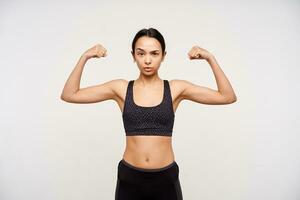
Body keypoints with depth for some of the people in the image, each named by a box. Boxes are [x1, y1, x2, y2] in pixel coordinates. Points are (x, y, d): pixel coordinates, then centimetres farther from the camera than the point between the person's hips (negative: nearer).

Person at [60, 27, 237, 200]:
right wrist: (84, 58, -9)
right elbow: (69, 95, -1)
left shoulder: (176, 88, -2)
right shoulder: (121, 88, -1)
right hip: (129, 178, 0)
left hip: (166, 179, 0)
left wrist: (210, 58, -11)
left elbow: (228, 97, -4)